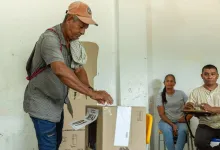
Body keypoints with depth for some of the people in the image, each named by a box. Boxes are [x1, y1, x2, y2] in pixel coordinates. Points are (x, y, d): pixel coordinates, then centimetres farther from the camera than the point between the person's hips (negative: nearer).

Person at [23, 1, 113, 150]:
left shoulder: (73, 42, 2)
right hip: (42, 103, -9)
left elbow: (79, 69, 3)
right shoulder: (50, 38, -27)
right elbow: (60, 70, -42)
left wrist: (91, 90, -16)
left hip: (57, 102, 9)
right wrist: (92, 93, -44)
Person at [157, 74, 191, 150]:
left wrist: (186, 118, -11)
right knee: (167, 130, -36)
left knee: (182, 130, -34)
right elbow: (161, 114, -3)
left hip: (180, 122, 1)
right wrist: (172, 125, -17)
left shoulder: (181, 93, 8)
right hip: (166, 121, -1)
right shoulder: (160, 96, 4)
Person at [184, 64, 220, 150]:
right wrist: (188, 107, -23)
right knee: (200, 142, -30)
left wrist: (212, 109, -24)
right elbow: (187, 108, 1)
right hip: (206, 125, 0)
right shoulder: (196, 92, 9)